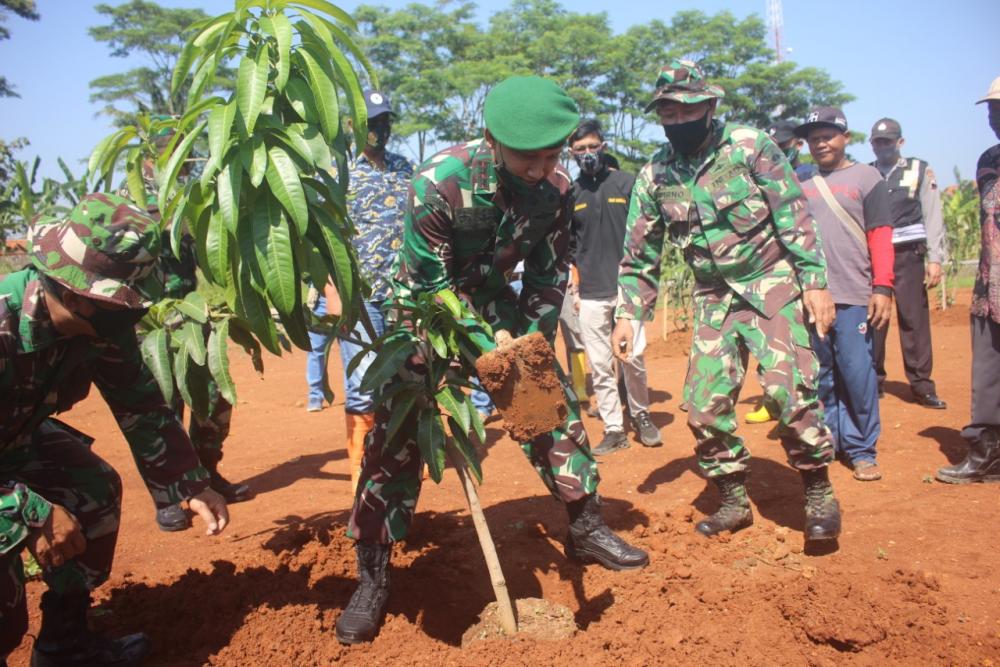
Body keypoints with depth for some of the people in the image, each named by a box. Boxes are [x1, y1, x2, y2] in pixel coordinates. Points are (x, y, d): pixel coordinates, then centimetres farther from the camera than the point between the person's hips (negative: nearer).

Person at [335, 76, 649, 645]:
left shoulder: (557, 187, -17)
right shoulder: (440, 182, -31)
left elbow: (548, 278, -5)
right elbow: (429, 289, -26)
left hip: (494, 300, 5)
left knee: (556, 401, 3)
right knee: (397, 428, -12)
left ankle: (587, 528, 23)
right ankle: (373, 575, 0)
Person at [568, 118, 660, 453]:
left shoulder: (627, 183, 4)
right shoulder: (569, 193, 8)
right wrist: (573, 289, 6)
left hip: (627, 289, -1)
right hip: (591, 296, 2)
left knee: (633, 359, -3)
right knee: (600, 367, 2)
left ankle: (641, 416, 20)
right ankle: (613, 429, 11)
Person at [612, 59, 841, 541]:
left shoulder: (749, 146, -6)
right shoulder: (653, 176, 3)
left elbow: (794, 215, -5)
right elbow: (640, 254, 8)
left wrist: (815, 281, -10)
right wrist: (628, 313, 1)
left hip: (772, 285, -4)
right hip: (714, 299, 4)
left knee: (789, 388, -17)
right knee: (705, 406, 0)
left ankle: (819, 492, 5)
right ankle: (734, 501, 19)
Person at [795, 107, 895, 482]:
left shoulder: (866, 178, 6)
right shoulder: (800, 184, 15)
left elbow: (880, 236, -1)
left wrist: (883, 288, -11)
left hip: (853, 296, -3)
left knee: (857, 373, -7)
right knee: (820, 375, 7)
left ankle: (862, 450, 4)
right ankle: (826, 442, 18)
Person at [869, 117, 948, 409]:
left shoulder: (920, 171, 7)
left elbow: (933, 216, 3)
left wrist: (935, 259, -5)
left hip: (907, 255, -1)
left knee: (914, 319, -4)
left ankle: (921, 385, 4)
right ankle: (874, 381, 16)